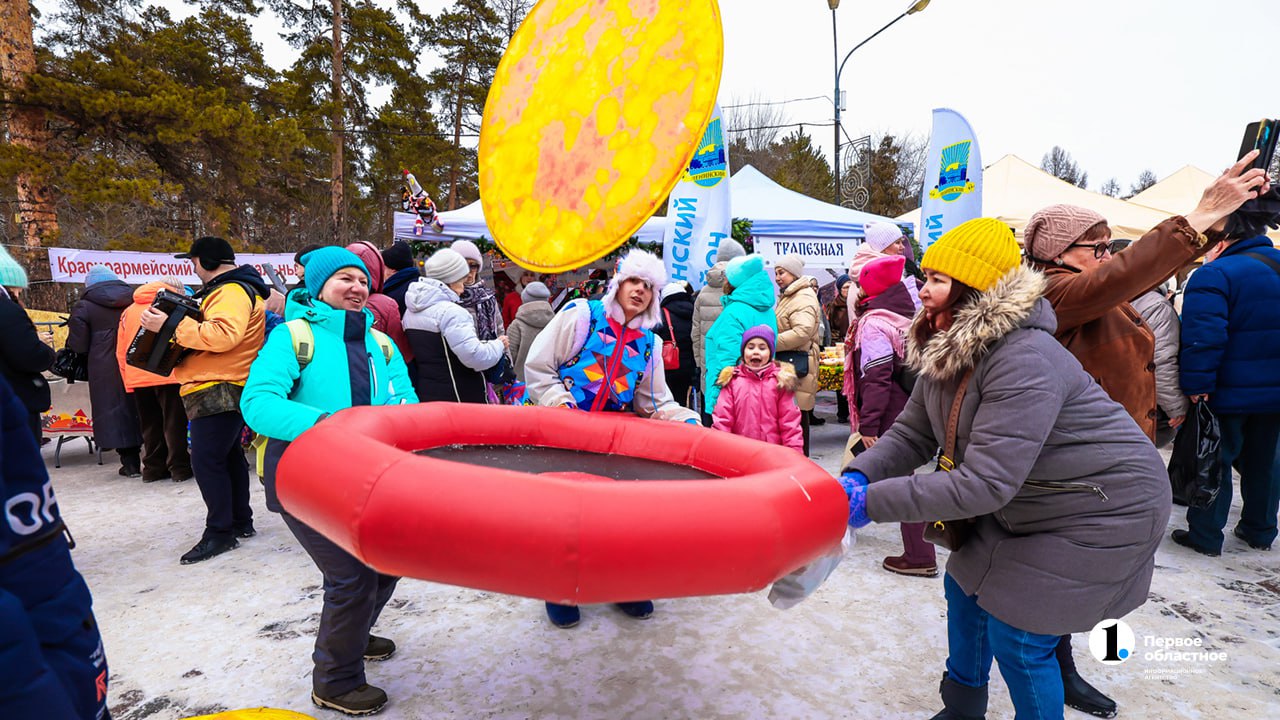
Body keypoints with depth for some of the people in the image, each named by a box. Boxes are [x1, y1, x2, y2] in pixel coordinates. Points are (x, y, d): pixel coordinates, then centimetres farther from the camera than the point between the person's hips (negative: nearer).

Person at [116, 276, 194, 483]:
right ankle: (179, 467, 2)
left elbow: (121, 352, 16)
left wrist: (128, 383, 18)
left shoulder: (128, 311, 17)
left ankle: (153, 467, 18)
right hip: (168, 375, -5)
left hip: (136, 378, 5)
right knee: (174, 423, 1)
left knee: (149, 425, 13)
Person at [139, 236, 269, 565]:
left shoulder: (232, 292, -15)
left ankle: (219, 532, -3)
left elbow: (223, 335, -32)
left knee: (206, 460, -9)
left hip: (217, 390, -12)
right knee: (228, 455, 17)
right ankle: (241, 522, 27)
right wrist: (176, 322, 13)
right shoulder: (235, 289, 20)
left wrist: (171, 325, -27)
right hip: (224, 389, 12)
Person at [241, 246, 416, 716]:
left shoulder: (380, 343, 7)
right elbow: (257, 402, -21)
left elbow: (404, 398, 0)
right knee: (352, 575, -10)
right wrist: (322, 423, -36)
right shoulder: (294, 335, -9)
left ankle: (350, 636, 45)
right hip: (301, 480, -6)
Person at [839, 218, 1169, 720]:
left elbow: (984, 483, -36)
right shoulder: (946, 351, -6)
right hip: (1024, 505, 9)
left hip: (1100, 512, -8)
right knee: (966, 586, 16)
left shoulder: (1024, 362, -34)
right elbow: (911, 434, -5)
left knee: (1018, 636, -3)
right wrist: (858, 476, -22)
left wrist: (873, 503, -36)